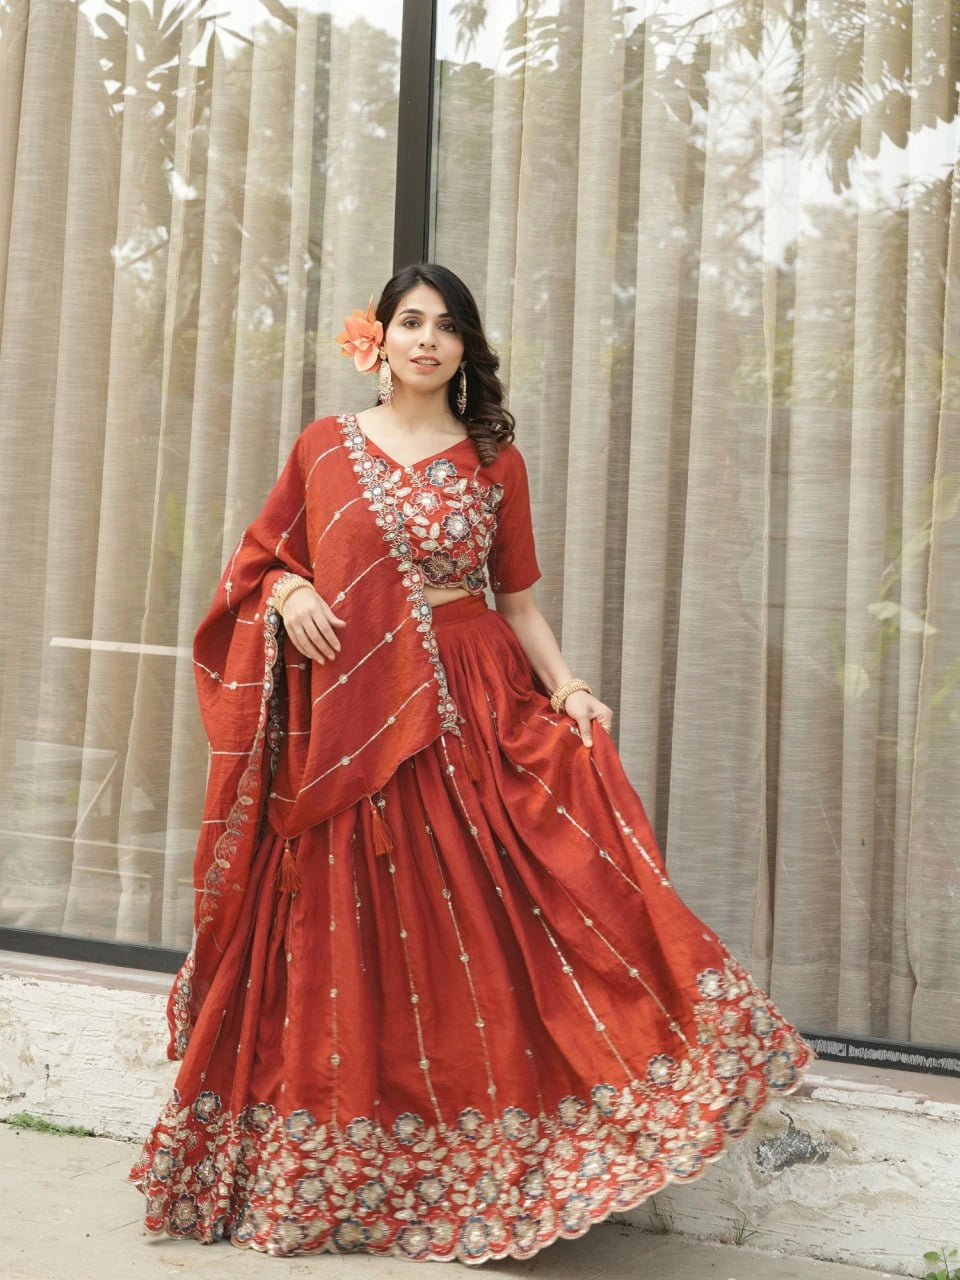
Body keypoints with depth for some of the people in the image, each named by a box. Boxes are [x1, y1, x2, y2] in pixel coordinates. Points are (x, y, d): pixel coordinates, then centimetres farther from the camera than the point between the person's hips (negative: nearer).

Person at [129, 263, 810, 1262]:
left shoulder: (495, 460, 8)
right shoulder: (324, 446, 8)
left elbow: (519, 600, 7)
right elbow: (264, 555, 15)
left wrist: (567, 688, -8)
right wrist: (289, 593, -7)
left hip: (469, 717, 0)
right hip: (345, 721, 1)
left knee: (469, 931, -5)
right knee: (345, 941, 3)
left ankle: (473, 1166, 8)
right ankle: (334, 1166, 17)